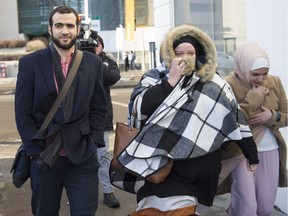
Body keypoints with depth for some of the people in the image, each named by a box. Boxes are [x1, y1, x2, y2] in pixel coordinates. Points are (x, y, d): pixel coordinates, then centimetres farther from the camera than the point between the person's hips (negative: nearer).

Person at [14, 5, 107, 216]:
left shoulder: (93, 62, 4)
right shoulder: (30, 63, -2)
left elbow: (99, 108, 7)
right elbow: (23, 113, -2)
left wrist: (93, 143, -2)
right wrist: (36, 150, -8)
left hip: (83, 155, 1)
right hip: (43, 154, 0)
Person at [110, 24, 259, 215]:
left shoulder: (212, 83, 3)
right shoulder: (156, 77, 1)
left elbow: (235, 117, 7)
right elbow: (140, 106, -13)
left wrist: (252, 154, 11)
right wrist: (172, 79, -16)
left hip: (197, 169, 1)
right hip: (160, 164, 0)